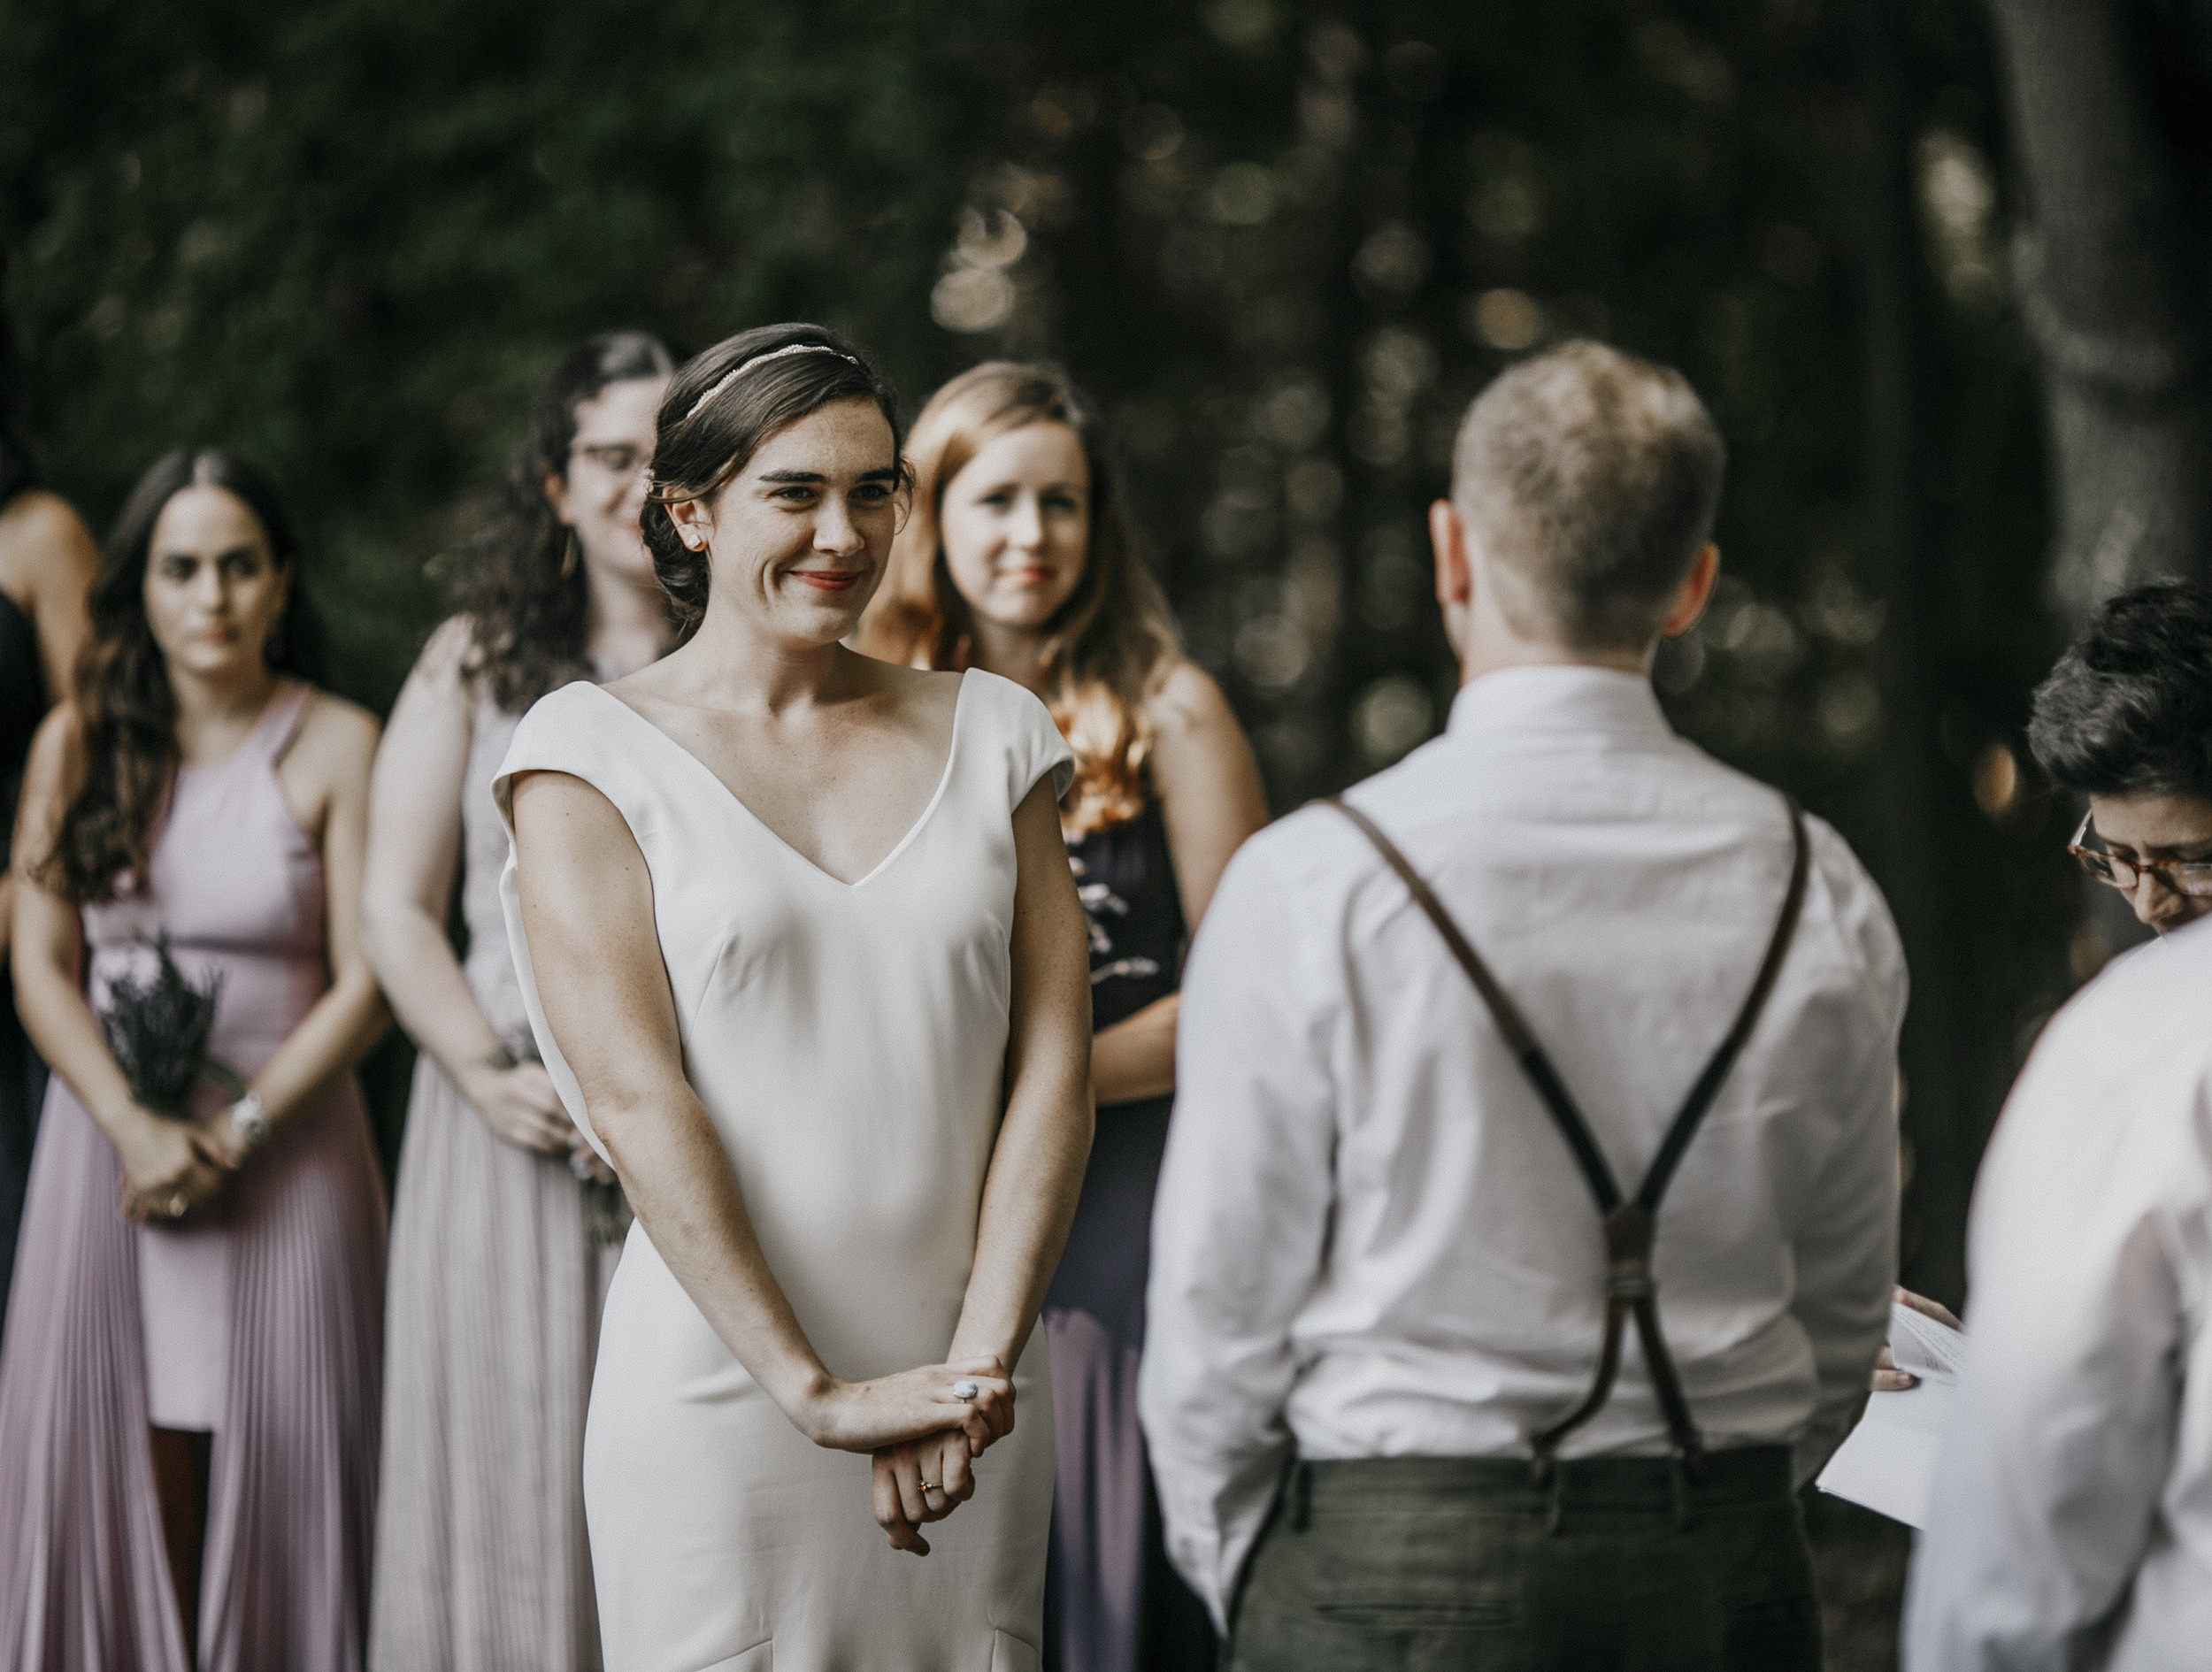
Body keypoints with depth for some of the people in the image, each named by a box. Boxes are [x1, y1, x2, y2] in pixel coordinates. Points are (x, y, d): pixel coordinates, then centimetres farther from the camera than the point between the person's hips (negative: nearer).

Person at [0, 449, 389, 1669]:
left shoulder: (338, 747, -2)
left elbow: (364, 982, -5)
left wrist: (234, 1133, -12)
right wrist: (135, 1130, -11)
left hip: (285, 1148, -2)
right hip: (109, 1144, 2)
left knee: (272, 1463, -1)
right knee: (126, 1466, 1)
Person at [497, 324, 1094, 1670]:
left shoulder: (992, 735, 10)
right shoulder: (593, 751, 0)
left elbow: (1055, 1067, 3)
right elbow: (636, 1100, -9)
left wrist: (980, 1363, -10)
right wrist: (817, 1394, -16)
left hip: (974, 1404, 3)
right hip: (723, 1397, -3)